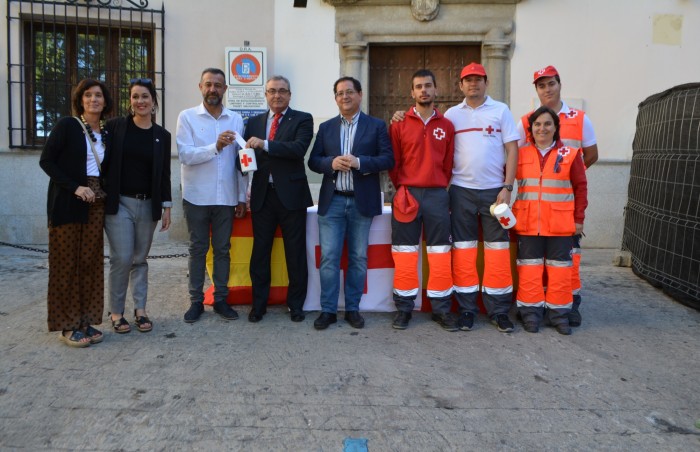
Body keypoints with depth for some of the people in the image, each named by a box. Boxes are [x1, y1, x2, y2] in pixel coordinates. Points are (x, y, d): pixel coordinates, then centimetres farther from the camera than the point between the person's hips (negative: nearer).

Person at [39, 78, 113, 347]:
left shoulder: (106, 132, 11)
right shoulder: (67, 125, -4)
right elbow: (46, 160, -9)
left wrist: (103, 193, 2)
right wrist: (75, 187, -17)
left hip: (96, 204, 5)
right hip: (67, 203, -5)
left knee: (91, 262, 5)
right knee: (67, 262, -1)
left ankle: (86, 322, 14)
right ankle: (67, 325, 8)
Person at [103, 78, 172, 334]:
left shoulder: (162, 135, 6)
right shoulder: (115, 127, -1)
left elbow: (164, 173, 8)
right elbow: (104, 163, -1)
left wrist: (166, 207, 5)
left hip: (148, 205, 2)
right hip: (119, 203, -2)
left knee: (140, 259, 9)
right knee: (121, 258, -5)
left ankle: (140, 310, 18)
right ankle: (116, 312, 11)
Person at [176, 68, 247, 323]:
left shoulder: (236, 120, 5)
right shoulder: (187, 117, -1)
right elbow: (185, 155, -13)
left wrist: (242, 197, 4)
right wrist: (215, 147, -27)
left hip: (226, 197, 2)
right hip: (196, 197, -2)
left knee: (222, 249, 10)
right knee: (198, 249, 8)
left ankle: (221, 299, 21)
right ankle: (196, 300, 19)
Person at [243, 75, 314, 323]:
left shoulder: (302, 119, 1)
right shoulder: (254, 122, 14)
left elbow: (300, 147, -17)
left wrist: (265, 144, -24)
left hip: (291, 194, -3)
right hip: (262, 195, 3)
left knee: (295, 252, 5)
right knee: (260, 251, 9)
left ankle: (296, 304, 20)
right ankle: (258, 304, 22)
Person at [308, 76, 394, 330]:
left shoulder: (376, 126, 5)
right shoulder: (326, 127, 12)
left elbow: (388, 159, -4)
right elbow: (313, 161, 8)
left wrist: (359, 162, -18)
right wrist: (331, 163, -13)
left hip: (362, 202, -1)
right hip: (332, 201, 2)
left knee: (358, 258, 6)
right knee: (329, 258, 0)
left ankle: (352, 308, 18)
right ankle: (328, 310, 9)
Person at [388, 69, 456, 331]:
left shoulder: (446, 126, 8)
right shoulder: (399, 124, 3)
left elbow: (448, 163, 9)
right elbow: (393, 162, 4)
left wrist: (439, 189, 6)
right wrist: (402, 189, 1)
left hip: (437, 195, 1)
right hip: (407, 195, -1)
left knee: (440, 253, 4)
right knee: (405, 253, 3)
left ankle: (442, 309, 14)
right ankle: (404, 308, 14)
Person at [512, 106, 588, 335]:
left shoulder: (570, 154, 2)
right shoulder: (520, 154, 6)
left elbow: (580, 187, 4)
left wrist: (579, 218, 1)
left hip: (560, 224, -1)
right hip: (527, 223, 1)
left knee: (558, 268, 5)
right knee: (529, 268, 5)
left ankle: (558, 313, 17)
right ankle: (531, 312, 15)